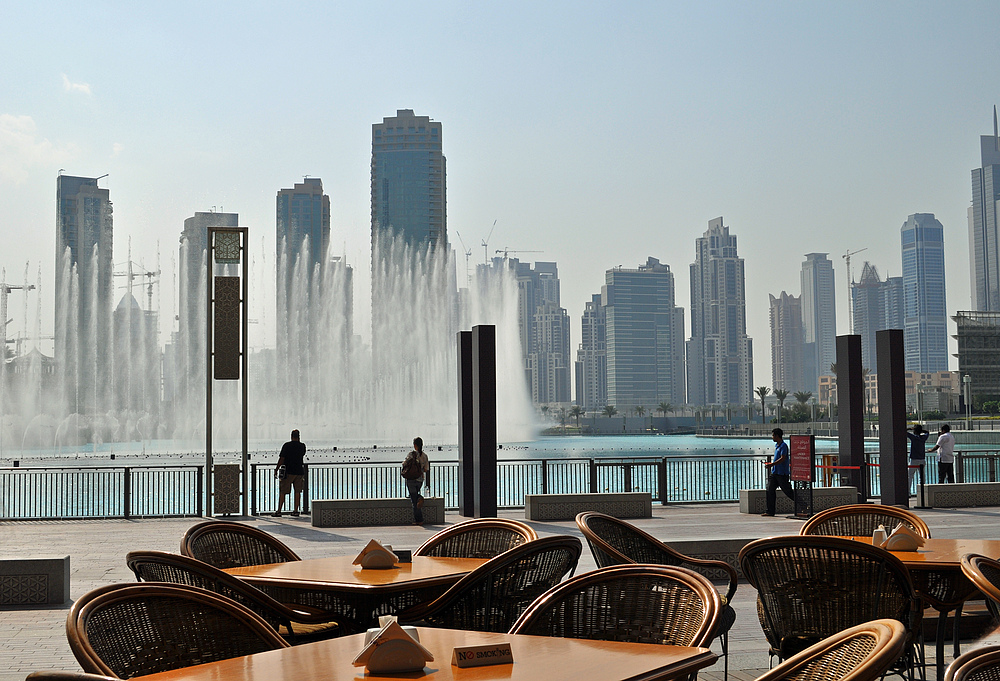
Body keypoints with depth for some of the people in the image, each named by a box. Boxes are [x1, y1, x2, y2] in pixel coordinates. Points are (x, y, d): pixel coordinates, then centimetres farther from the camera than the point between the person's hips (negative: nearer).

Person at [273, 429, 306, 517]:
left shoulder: (286, 445, -7)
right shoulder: (302, 446, 3)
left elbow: (281, 459, -10)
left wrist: (276, 469, -3)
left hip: (288, 471, -3)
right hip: (299, 472, 3)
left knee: (282, 492, 2)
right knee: (297, 491, 11)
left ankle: (279, 511, 1)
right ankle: (295, 511, 8)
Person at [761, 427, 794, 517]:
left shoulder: (783, 445, -14)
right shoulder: (776, 445, 15)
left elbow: (782, 458, -22)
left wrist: (772, 464, -24)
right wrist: (771, 463, 20)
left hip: (782, 473, -9)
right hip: (774, 472, 9)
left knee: (788, 491, -1)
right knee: (770, 490, 1)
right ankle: (770, 511, 3)